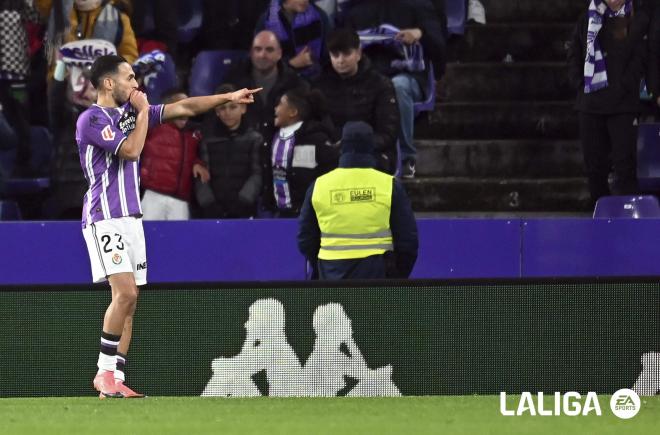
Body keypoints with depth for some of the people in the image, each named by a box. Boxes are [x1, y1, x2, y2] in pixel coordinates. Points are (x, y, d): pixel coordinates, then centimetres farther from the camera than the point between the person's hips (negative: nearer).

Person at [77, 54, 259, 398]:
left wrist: (229, 97, 12)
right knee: (125, 293, -20)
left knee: (128, 300, 3)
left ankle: (115, 381, 3)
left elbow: (183, 108, 17)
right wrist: (143, 112, -6)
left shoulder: (129, 112, 15)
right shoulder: (91, 120, -10)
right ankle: (104, 372, -12)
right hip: (105, 218, -8)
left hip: (131, 218, 8)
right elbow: (131, 150, -18)